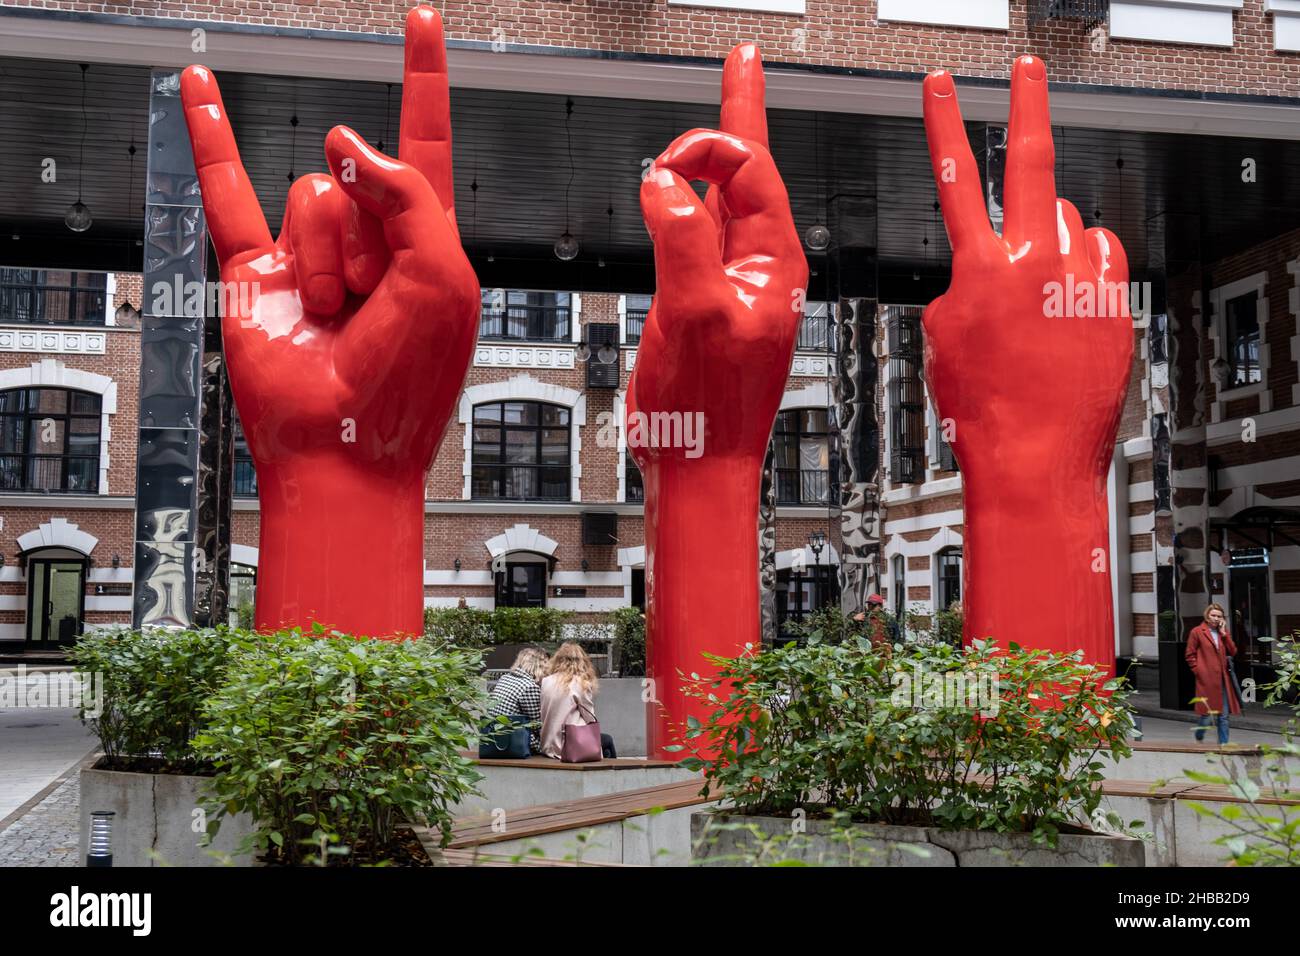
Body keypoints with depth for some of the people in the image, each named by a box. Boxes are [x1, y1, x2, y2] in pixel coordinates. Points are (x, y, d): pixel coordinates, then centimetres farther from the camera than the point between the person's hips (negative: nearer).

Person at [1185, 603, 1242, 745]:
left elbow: (1233, 652, 5)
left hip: (1223, 680, 5)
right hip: (1207, 680, -5)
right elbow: (1190, 655, 0)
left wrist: (1224, 634, 0)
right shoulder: (1197, 632, 0)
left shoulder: (1223, 634, 16)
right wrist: (1198, 671, -7)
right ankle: (1199, 739, 19)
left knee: (1223, 716, 4)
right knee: (1207, 714, -4)